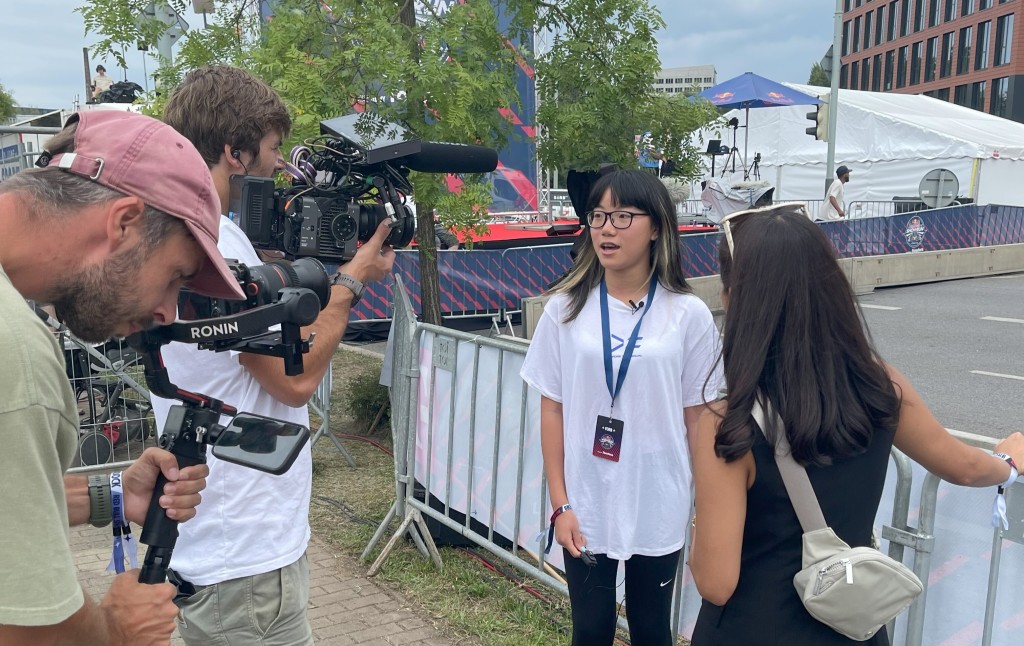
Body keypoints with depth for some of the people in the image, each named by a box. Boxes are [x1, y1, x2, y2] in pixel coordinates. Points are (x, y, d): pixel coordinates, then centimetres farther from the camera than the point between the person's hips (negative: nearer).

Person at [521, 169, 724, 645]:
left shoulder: (689, 315, -6)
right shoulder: (566, 308, -3)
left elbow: (697, 417, 0)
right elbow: (552, 409, 0)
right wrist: (560, 503, -3)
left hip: (658, 509, 0)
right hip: (585, 507, 1)